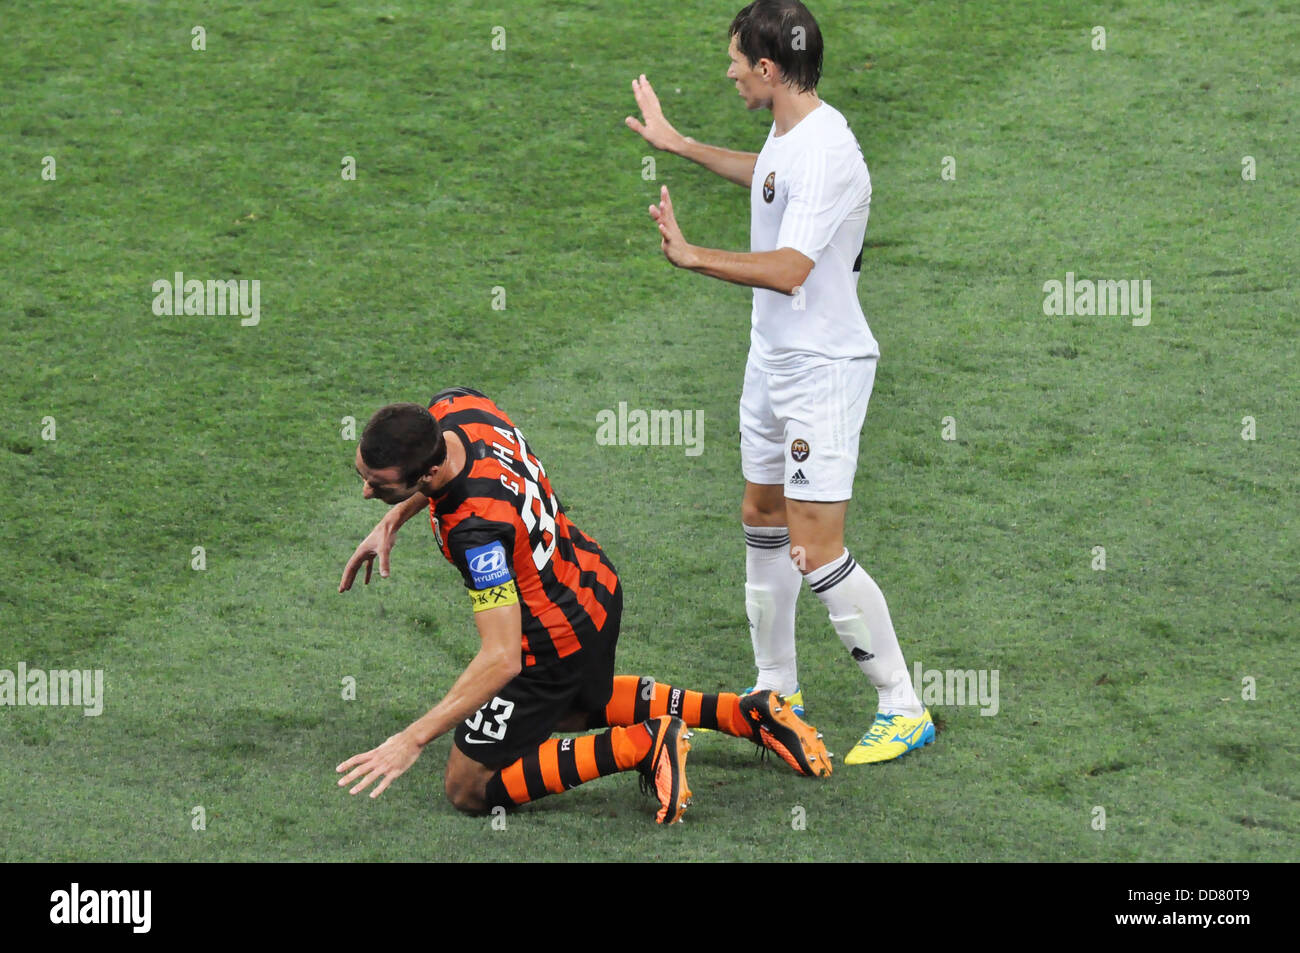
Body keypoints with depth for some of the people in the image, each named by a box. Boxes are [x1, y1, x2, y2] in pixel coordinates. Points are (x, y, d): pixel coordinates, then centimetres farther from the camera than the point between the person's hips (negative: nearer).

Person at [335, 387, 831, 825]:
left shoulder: (478, 527, -41)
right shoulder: (452, 407, -18)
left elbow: (502, 659, -41)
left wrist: (412, 739, -43)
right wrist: (394, 517, 1)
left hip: (550, 642, -9)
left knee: (469, 790, 7)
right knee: (578, 708, 38)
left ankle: (644, 745, -2)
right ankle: (747, 713, 28)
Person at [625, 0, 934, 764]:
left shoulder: (825, 152, -25)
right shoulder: (788, 135, 7)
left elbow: (788, 270, -35)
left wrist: (692, 256, -38)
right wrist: (677, 143, 38)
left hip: (823, 370, -10)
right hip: (774, 359, 10)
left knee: (817, 556, -12)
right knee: (762, 520, 18)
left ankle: (905, 711, -3)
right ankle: (778, 692, 31)